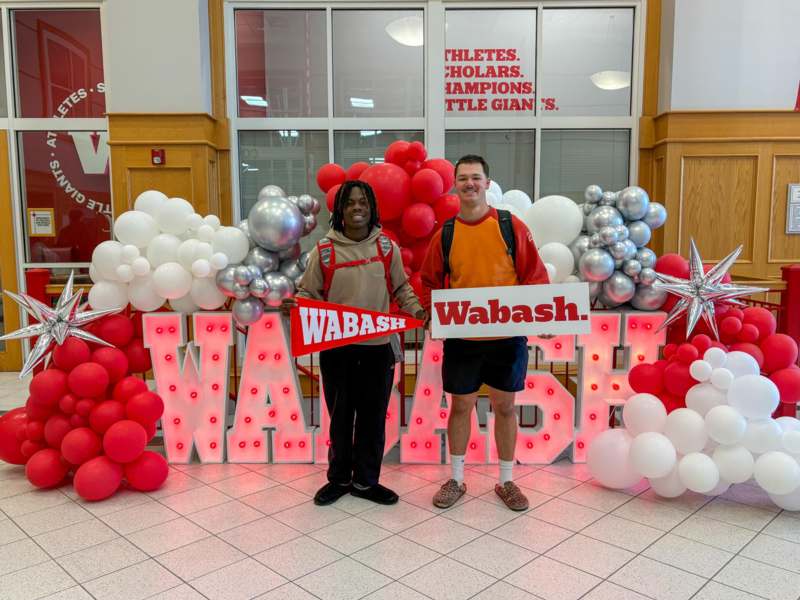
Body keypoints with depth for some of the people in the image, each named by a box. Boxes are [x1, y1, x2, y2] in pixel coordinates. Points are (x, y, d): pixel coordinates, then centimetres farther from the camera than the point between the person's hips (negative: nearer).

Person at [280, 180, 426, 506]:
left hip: (378, 345, 1)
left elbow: (401, 287, 10)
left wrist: (415, 309, -7)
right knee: (340, 415, 12)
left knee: (373, 416, 10)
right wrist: (294, 305, -18)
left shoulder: (387, 246, 3)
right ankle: (339, 478, 30)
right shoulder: (324, 249, -2)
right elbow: (309, 293, 2)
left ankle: (366, 481, 27)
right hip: (336, 347, -1)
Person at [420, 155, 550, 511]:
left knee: (504, 407, 11)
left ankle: (506, 481, 28)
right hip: (462, 339, 1)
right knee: (461, 406, 10)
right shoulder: (445, 234, 2)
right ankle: (456, 480, 27)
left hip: (508, 336, 0)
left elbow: (536, 276, -1)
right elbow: (430, 283, 8)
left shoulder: (512, 227, -2)